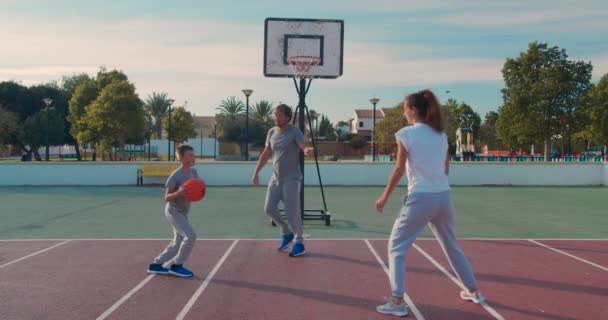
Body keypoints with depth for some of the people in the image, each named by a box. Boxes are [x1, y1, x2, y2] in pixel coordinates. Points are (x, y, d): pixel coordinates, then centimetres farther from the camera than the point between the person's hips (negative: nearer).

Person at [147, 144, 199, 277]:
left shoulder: (193, 172, 1)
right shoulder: (176, 175, -20)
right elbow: (166, 198, -17)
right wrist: (178, 193, -34)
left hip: (183, 212, 8)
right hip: (173, 211, -8)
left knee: (178, 243, 13)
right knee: (191, 236, -19)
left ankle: (156, 265, 26)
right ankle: (177, 266, -5)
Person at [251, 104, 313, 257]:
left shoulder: (295, 132, -11)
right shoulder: (272, 132, 7)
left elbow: (303, 146, -30)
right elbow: (266, 154, 16)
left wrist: (306, 150, -54)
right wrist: (256, 172, 14)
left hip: (291, 179, -6)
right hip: (275, 177, 6)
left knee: (292, 212, -7)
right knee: (269, 208, 1)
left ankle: (299, 243, 10)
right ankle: (287, 233, 23)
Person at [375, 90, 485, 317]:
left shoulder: (406, 133, -6)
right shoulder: (441, 134, 11)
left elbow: (399, 170, -7)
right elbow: (446, 169, 14)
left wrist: (384, 197, 1)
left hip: (420, 198, -6)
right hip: (443, 196, 6)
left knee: (396, 247, 4)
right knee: (451, 245, 24)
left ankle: (397, 302, -4)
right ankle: (473, 291, 33)